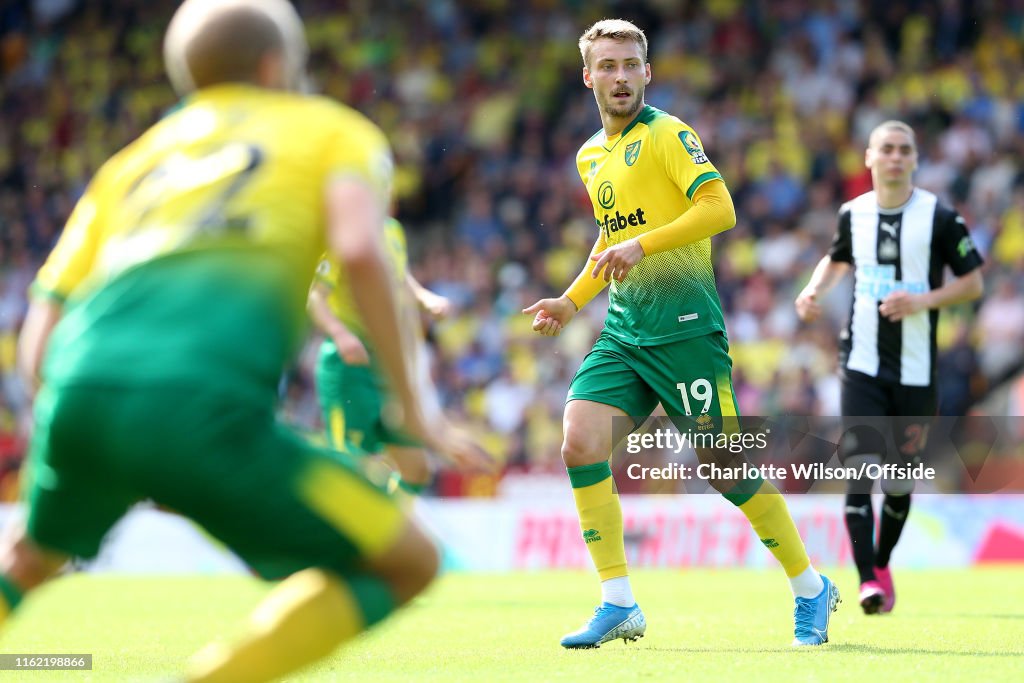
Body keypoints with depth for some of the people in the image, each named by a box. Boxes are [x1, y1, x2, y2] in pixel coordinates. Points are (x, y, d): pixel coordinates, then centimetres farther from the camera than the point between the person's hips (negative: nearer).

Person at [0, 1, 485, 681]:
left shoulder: (130, 161, 32)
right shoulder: (333, 129, 21)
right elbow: (359, 248, -2)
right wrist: (412, 412, 4)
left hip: (76, 395, 6)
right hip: (197, 407, -6)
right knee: (409, 561, 7)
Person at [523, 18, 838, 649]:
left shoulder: (666, 134, -6)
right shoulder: (590, 157, 17)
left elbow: (719, 207, -18)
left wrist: (640, 245, -23)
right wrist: (571, 301, 21)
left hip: (685, 325, -7)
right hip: (624, 332, 7)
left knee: (724, 465, -3)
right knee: (580, 443, -12)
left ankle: (812, 589, 15)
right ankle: (619, 605, -6)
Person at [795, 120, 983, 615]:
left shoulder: (939, 217, -4)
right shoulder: (853, 214, 6)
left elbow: (973, 283, -1)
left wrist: (923, 300, -16)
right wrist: (813, 291, 8)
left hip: (916, 368, -1)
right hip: (862, 364, 1)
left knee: (901, 477, 7)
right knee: (860, 465, -14)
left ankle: (883, 563, 31)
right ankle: (868, 580, -16)